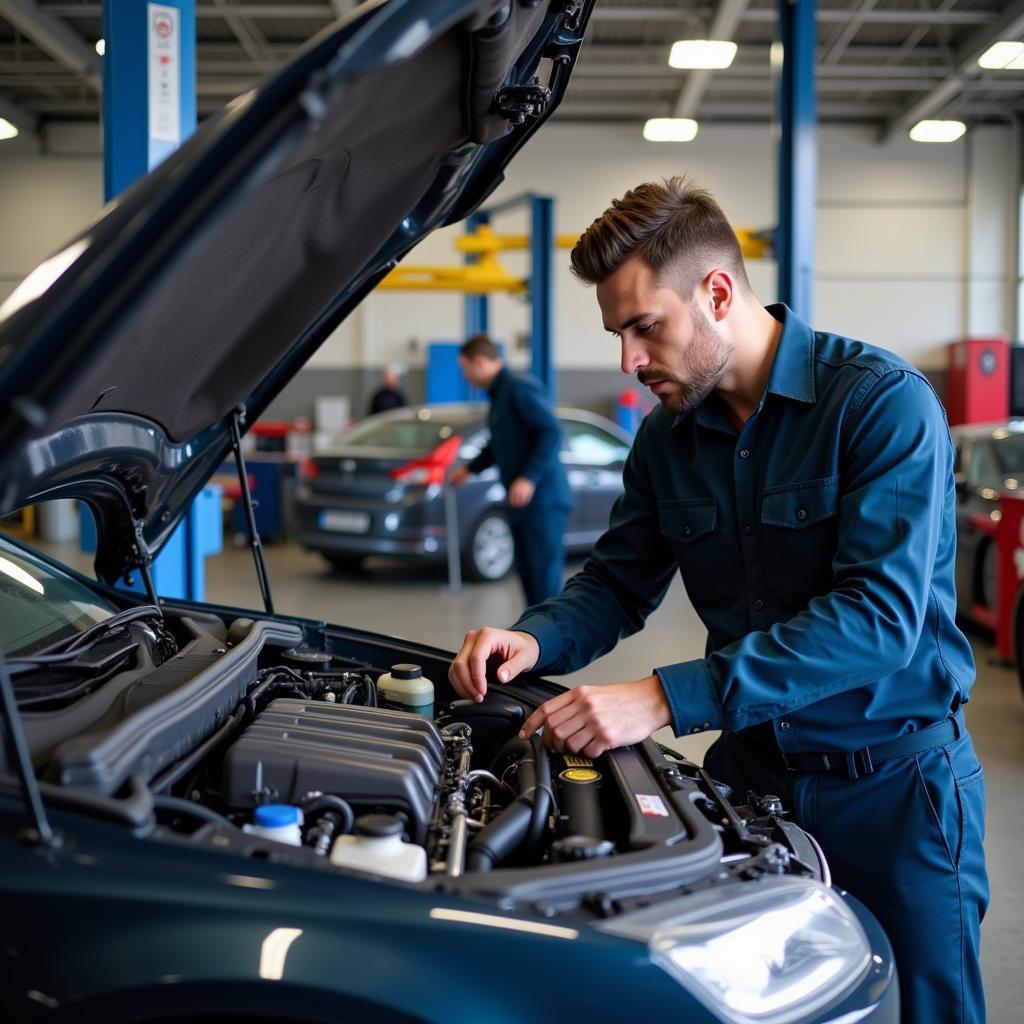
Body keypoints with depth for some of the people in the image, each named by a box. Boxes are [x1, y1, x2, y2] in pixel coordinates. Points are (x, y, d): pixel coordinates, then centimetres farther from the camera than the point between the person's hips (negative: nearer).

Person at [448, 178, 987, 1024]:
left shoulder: (884, 402, -19)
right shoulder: (668, 438, 2)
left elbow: (881, 615, -29)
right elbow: (619, 582, 11)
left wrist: (669, 697, -35)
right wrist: (534, 641, -13)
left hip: (894, 772, -5)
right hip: (752, 764, 5)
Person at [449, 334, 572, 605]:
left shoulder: (520, 388, -13)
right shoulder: (499, 393, 17)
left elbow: (552, 432, -20)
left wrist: (529, 478, -25)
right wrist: (470, 468, 39)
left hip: (542, 501, -10)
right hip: (523, 504, 10)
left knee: (545, 577, -8)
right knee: (528, 573, 12)